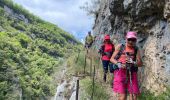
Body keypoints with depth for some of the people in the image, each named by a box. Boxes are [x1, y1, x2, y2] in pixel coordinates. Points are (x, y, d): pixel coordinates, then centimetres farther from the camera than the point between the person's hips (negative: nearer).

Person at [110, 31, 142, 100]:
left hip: (131, 74, 2)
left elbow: (140, 63, 4)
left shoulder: (136, 49, 7)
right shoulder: (120, 47, 5)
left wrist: (133, 62, -18)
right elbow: (112, 59, 5)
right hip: (120, 72, -2)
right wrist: (118, 64, -14)